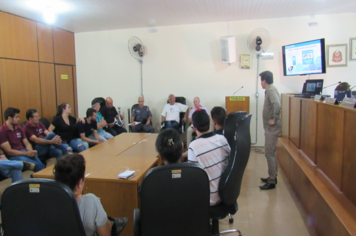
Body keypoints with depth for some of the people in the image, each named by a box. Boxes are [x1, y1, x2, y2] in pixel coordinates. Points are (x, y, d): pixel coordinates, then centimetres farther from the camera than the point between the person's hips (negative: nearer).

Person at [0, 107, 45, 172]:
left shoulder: (19, 129, 13)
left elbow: (27, 143, 12)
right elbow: (9, 151, -12)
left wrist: (31, 151, -11)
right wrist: (26, 153, -20)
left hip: (23, 151, 5)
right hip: (13, 156, -5)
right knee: (36, 164, -31)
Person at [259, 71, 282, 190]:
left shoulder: (271, 90, -16)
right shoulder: (270, 90, 14)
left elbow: (277, 104, -33)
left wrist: (274, 119, -24)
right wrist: (271, 119, 9)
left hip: (272, 127, -10)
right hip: (270, 127, 10)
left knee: (269, 153, -5)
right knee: (271, 152, 18)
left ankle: (271, 181, 3)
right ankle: (273, 177, 29)